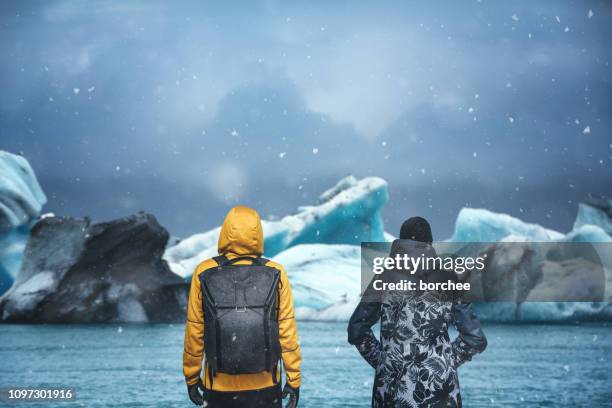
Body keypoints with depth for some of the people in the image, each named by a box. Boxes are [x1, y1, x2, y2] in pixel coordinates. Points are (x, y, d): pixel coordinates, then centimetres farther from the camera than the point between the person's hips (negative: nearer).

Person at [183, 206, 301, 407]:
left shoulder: (204, 274, -8)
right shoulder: (276, 275, -7)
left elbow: (194, 332, -3)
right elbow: (287, 332, -6)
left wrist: (191, 378, 8)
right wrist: (294, 379, 3)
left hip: (219, 388, 0)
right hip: (266, 389, 0)